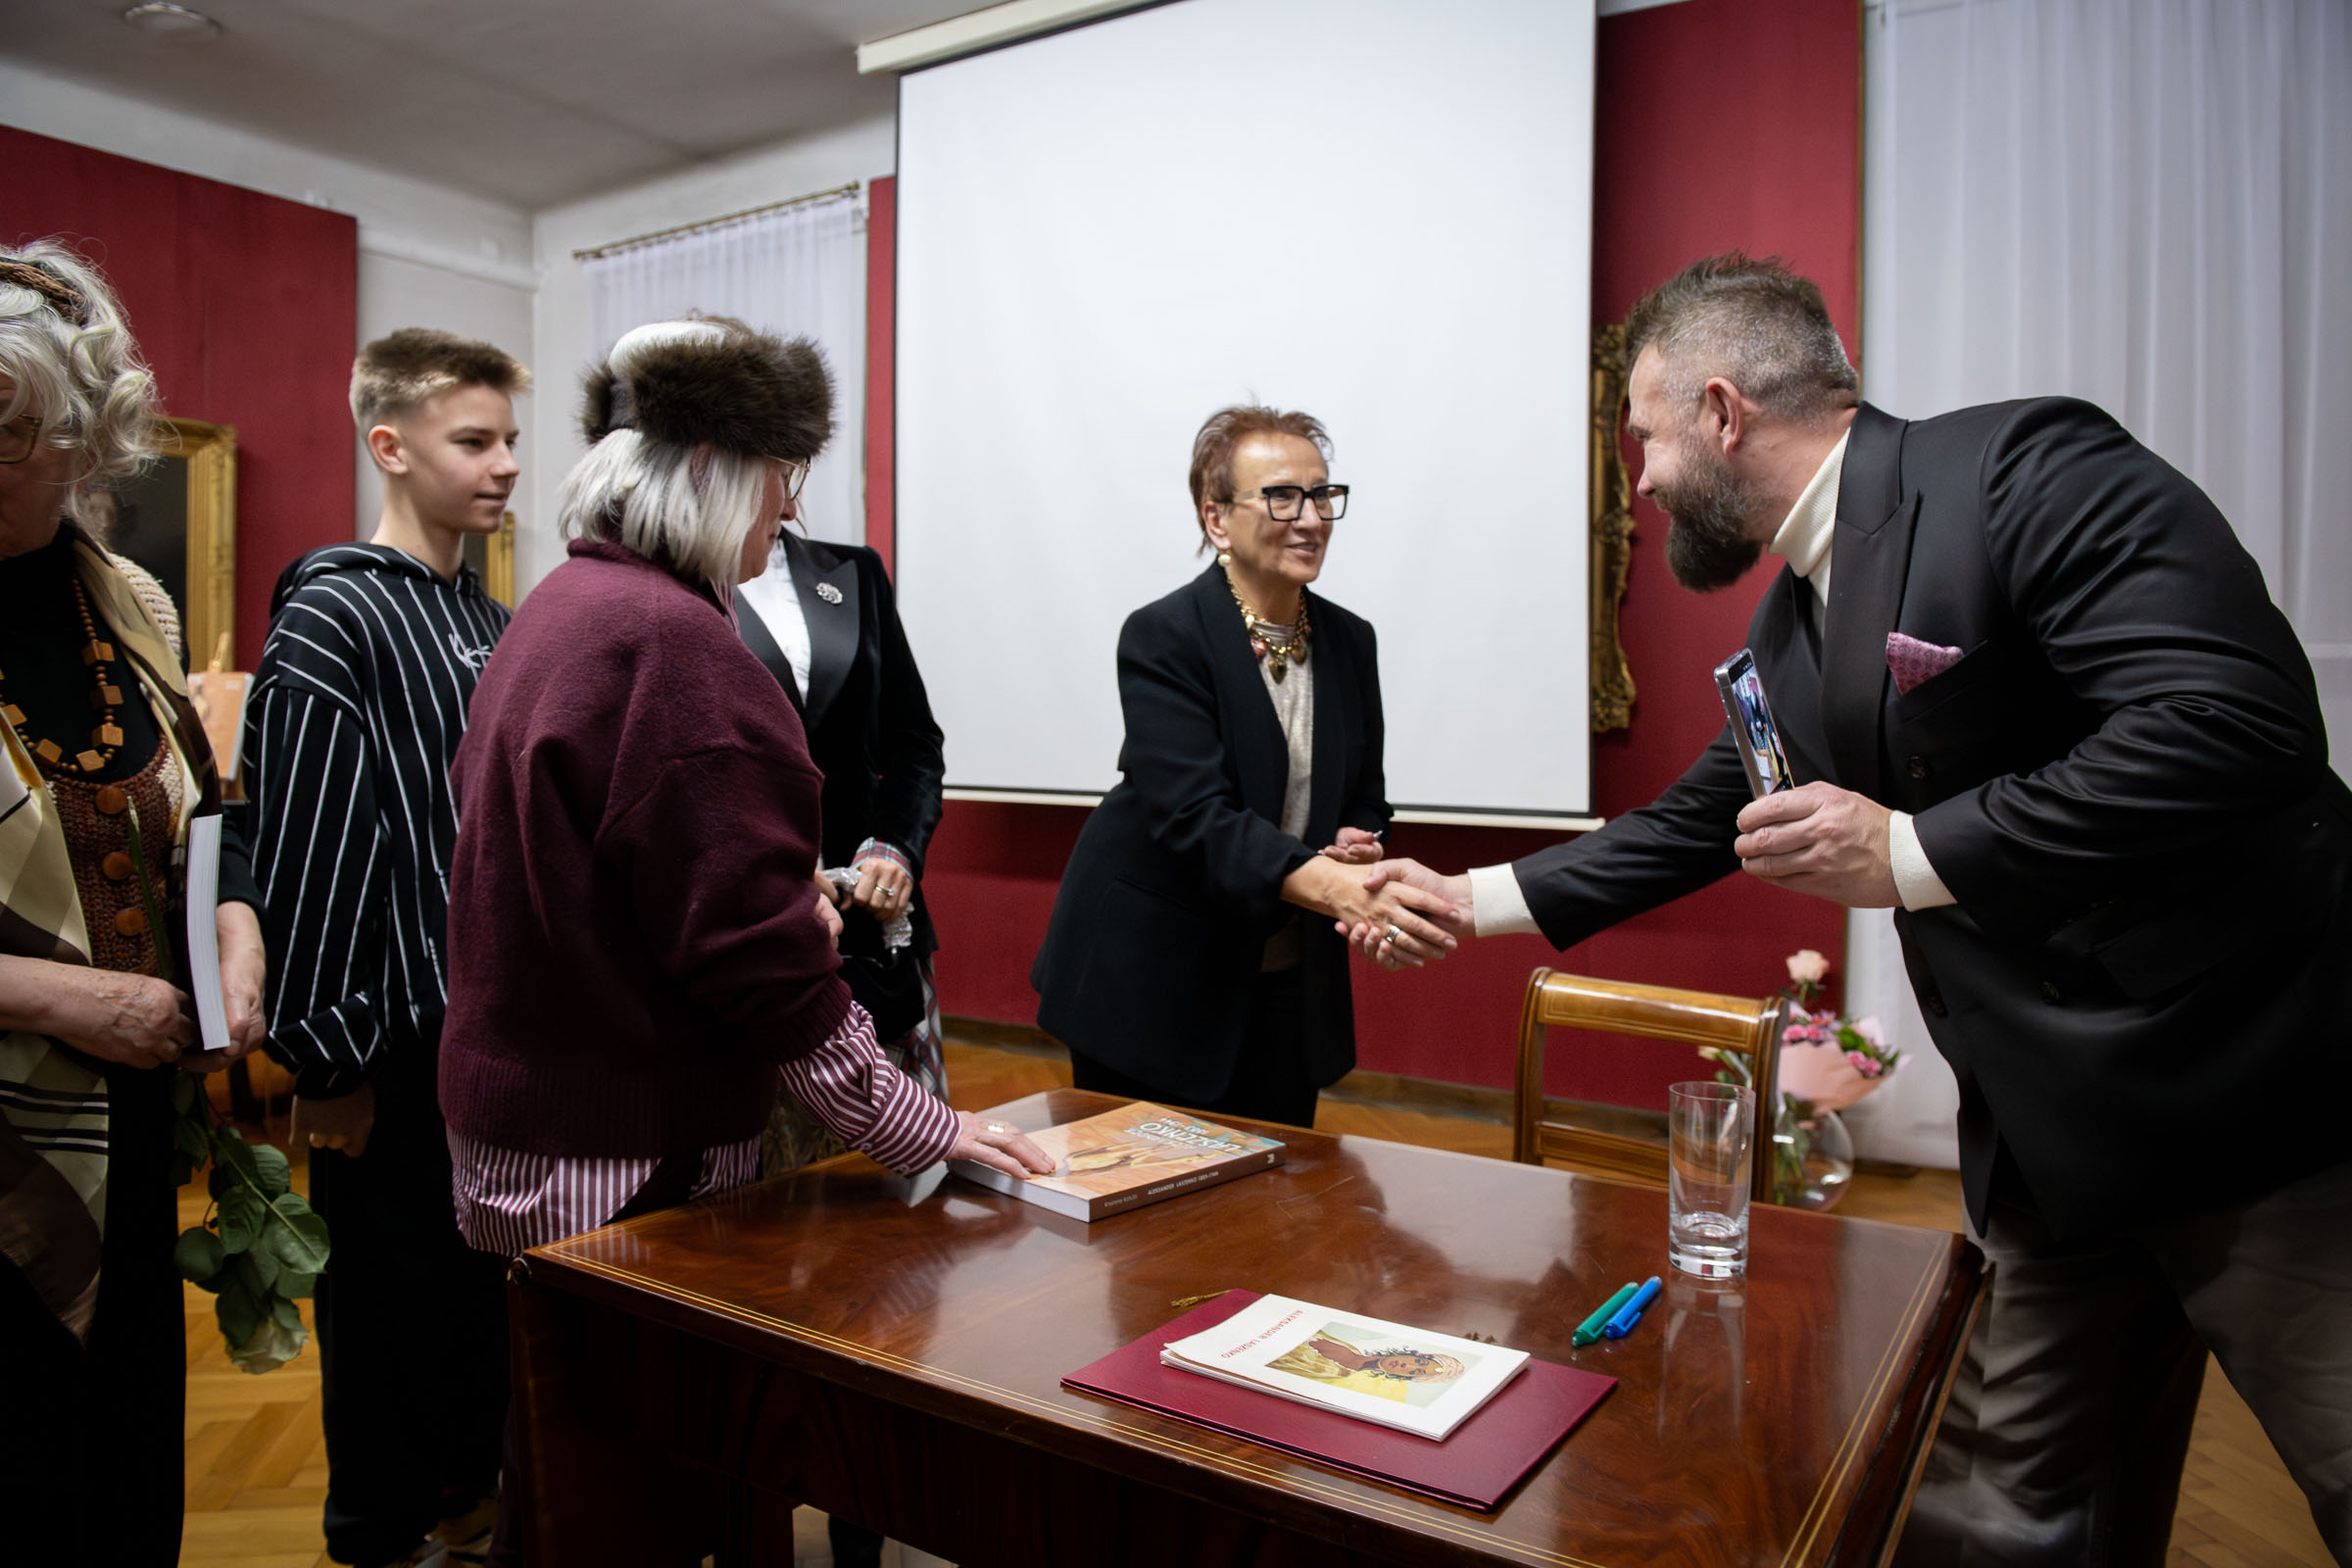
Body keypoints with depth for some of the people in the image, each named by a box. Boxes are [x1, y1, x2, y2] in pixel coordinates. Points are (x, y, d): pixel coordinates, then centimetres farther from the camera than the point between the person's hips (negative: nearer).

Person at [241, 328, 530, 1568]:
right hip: (398, 1052, -7)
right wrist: (326, 1064, -15)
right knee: (395, 1302, 9)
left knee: (490, 1288, 19)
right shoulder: (331, 619, -12)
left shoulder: (493, 623, 10)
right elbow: (301, 857, -16)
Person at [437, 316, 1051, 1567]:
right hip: (623, 1163, -10)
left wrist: (791, 897, 11)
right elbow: (754, 947, -23)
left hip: (518, 1113, 10)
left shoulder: (559, 609, 10)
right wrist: (922, 1128, -15)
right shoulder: (674, 641, -21)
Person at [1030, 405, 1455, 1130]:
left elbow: (1365, 800, 12)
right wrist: (1336, 887, -39)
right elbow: (1194, 815, -26)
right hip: (1155, 986, -5)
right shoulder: (1162, 639, -15)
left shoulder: (1350, 641, 3)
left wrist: (1355, 847, -12)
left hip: (1290, 990, 5)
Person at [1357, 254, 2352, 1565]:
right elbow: (1699, 823, 21)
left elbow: (2242, 722, -24)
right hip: (2058, 1138, 8)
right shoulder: (1794, 623, 10)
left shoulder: (2028, 469, -15)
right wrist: (1470, 899, 23)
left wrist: (1911, 852, -23)